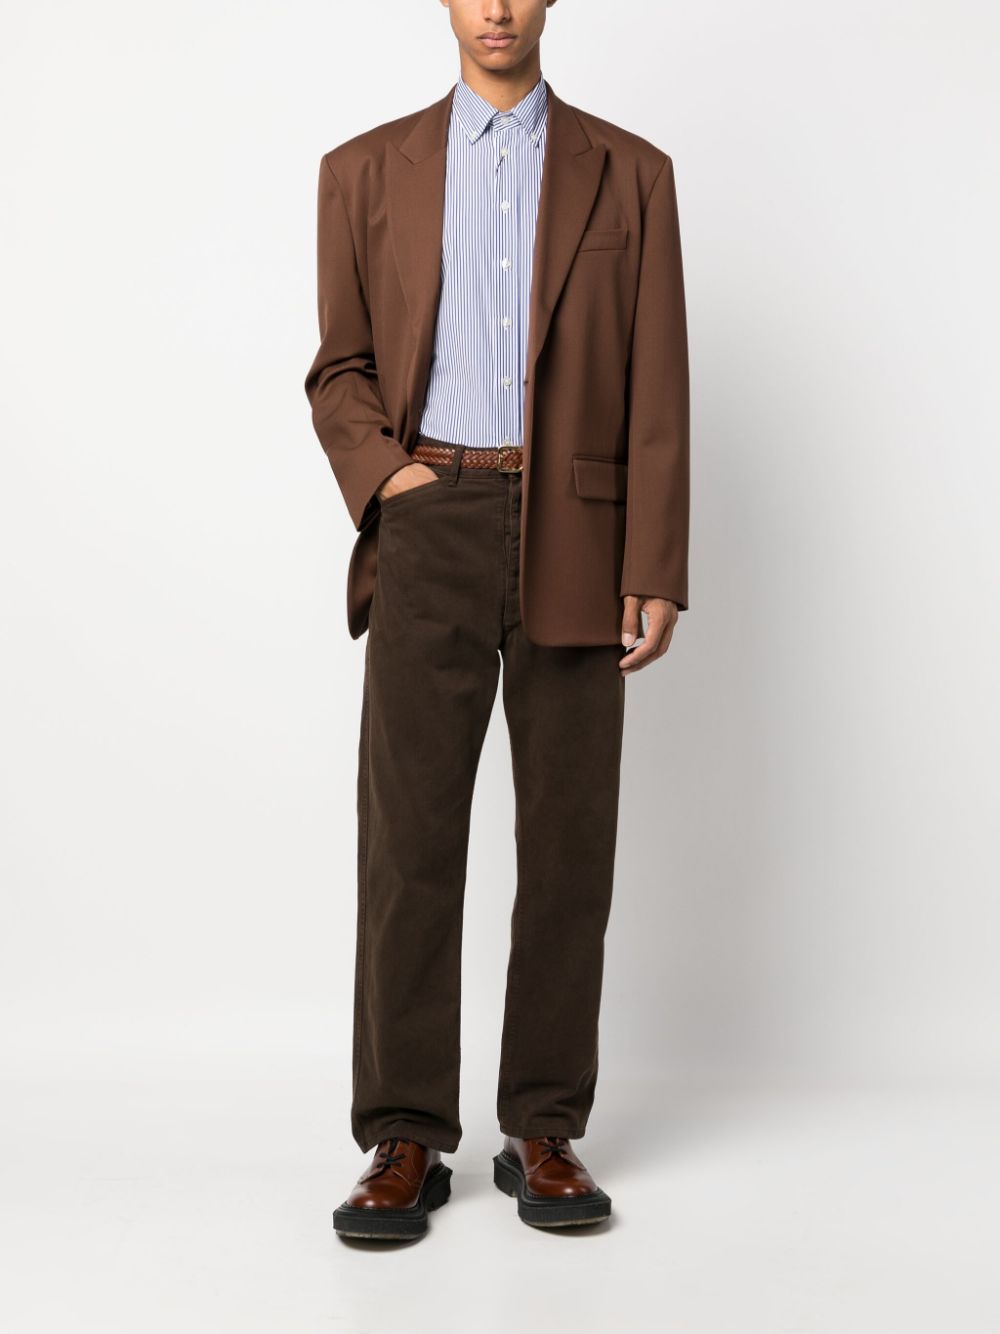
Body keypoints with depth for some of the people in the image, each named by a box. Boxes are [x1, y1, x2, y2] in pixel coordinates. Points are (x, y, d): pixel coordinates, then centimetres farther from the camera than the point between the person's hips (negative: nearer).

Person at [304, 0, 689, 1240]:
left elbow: (655, 394, 4)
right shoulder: (365, 171, 12)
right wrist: (379, 469, -7)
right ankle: (404, 1138, 6)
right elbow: (340, 368, 13)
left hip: (575, 540, 0)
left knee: (567, 839, 2)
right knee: (408, 833, -3)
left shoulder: (628, 174, 10)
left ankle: (545, 1131, 14)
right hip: (431, 526, 0)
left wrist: (657, 574, -3)